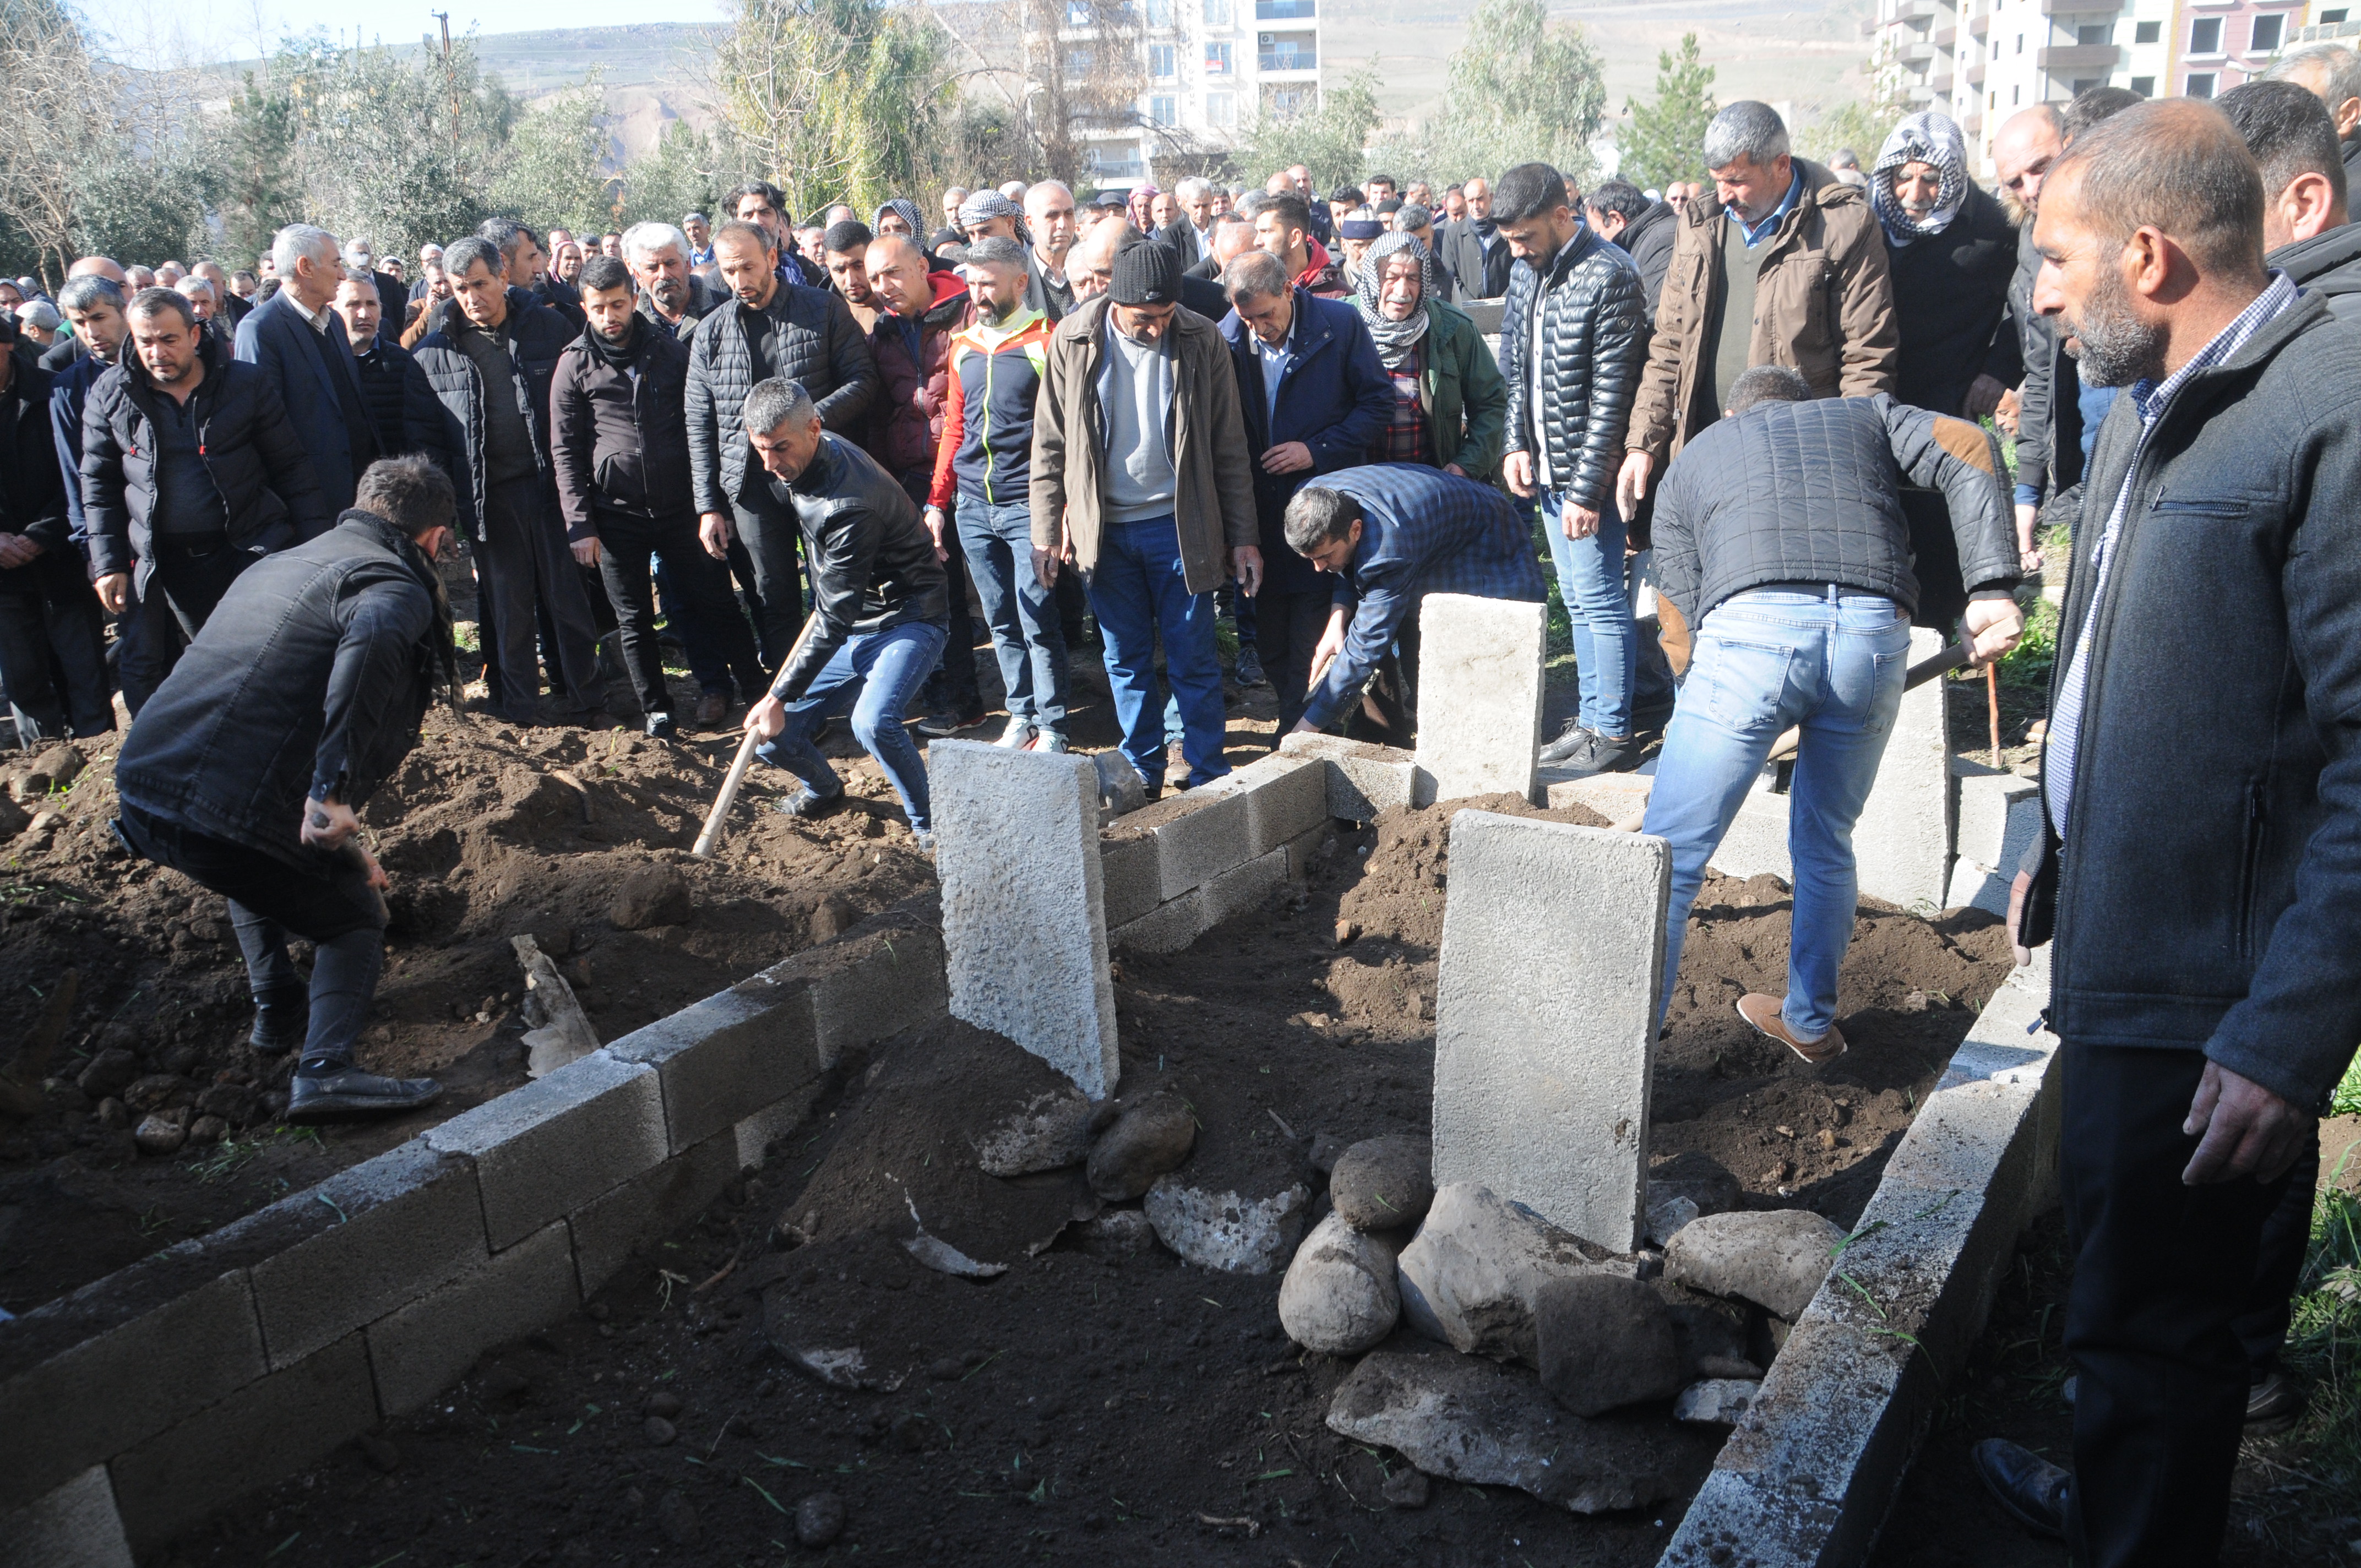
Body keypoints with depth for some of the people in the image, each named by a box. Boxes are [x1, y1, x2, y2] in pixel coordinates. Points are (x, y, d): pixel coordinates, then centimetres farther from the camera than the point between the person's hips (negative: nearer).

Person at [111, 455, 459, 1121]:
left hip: (139, 788, 8)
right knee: (355, 916, 15)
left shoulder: (277, 564, 26)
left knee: (254, 872, 38)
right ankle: (325, 1067, -4)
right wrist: (334, 791, -31)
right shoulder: (396, 586, -2)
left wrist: (343, 845, 40)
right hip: (232, 812, -8)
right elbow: (372, 641, -29)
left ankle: (278, 1010, 36)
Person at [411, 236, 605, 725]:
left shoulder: (549, 328, 0)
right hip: (487, 495, 1)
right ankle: (516, 704, 20)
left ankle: (581, 698, 18)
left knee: (567, 596, 6)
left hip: (551, 483, -1)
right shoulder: (434, 350, 2)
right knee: (504, 602, 8)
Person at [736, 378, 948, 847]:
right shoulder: (802, 461, -1)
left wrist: (780, 697, -23)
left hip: (906, 623, -8)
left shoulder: (850, 503, -29)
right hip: (848, 629, 9)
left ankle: (930, 824, -12)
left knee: (872, 722, -35)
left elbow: (835, 619, -26)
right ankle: (825, 789, 35)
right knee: (772, 737, 4)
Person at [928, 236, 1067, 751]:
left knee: (1038, 622, -4)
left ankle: (1052, 727, 8)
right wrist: (937, 499, 13)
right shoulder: (963, 344, 13)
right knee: (1001, 622, 12)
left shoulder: (1047, 341, -5)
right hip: (973, 509, 6)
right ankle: (1021, 714, 25)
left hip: (1027, 506, -6)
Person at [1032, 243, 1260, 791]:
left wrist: (1243, 538, -2)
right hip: (1102, 528, 2)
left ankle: (1208, 778, 13)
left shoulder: (1202, 342, -6)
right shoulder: (1073, 341, -3)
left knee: (1193, 660, 2)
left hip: (1178, 524, -1)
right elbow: (1050, 443, 3)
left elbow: (1229, 450, -1)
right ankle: (1142, 773, 24)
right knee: (1126, 659, 10)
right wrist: (1046, 532, 0)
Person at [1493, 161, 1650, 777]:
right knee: (1578, 600, 15)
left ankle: (1614, 733, 8)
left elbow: (1611, 394, -19)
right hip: (1545, 470, 8)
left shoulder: (1609, 277, -17)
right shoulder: (1528, 271, 8)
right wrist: (1517, 444, 2)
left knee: (1599, 601, -2)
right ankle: (1591, 718, 26)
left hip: (1587, 472, -8)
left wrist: (1587, 489, -20)